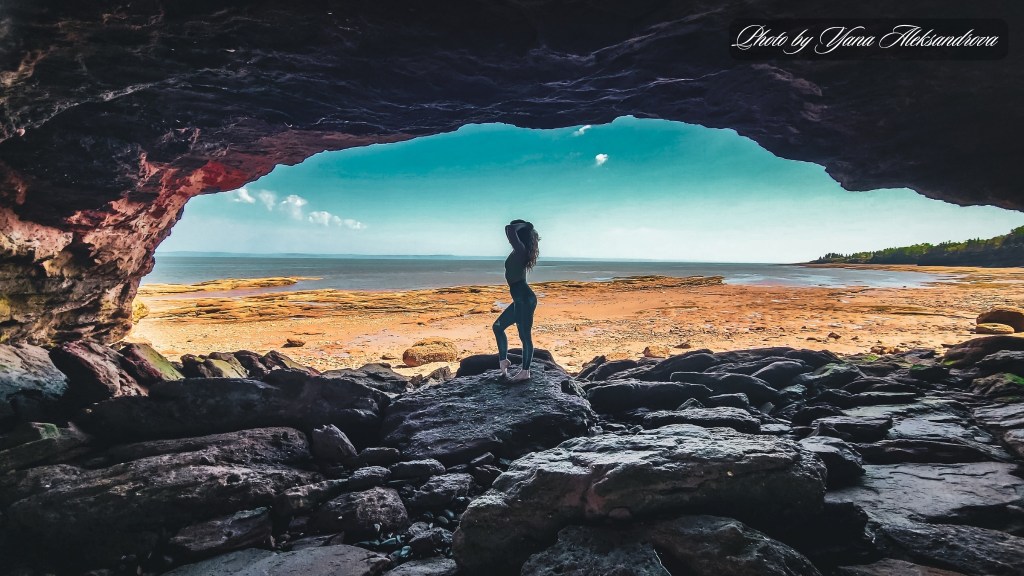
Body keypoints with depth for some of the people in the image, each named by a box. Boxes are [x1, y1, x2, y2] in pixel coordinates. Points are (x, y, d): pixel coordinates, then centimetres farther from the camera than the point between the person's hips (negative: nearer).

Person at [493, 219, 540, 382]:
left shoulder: (520, 249, -13)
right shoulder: (519, 251, 14)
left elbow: (509, 229, -30)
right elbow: (510, 231, 35)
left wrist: (523, 225, -12)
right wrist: (527, 226, 22)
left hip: (525, 299, -10)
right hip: (520, 299, 10)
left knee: (524, 335, -2)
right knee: (498, 326, 17)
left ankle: (525, 372, 6)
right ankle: (503, 360, 22)